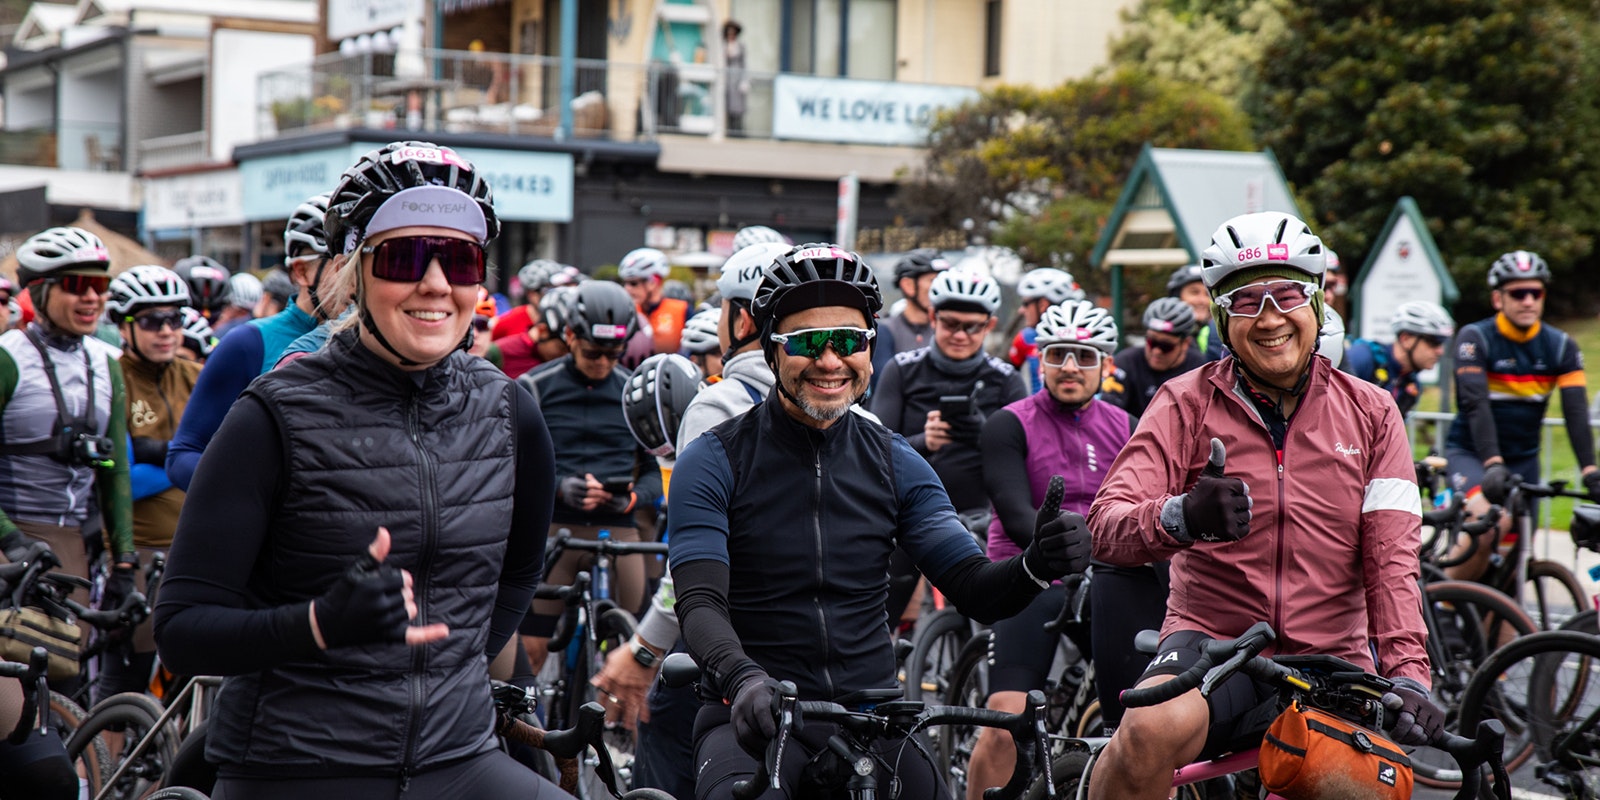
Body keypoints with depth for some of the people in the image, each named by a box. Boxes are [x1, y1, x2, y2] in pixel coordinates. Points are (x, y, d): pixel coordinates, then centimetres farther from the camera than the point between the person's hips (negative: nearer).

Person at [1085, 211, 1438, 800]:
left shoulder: (1370, 414, 7)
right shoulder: (1187, 403, 0)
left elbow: (1391, 554, -1)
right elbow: (1106, 523, -13)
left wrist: (1407, 673, -17)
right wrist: (1178, 518, -37)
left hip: (1331, 661, 3)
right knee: (1155, 729, -33)